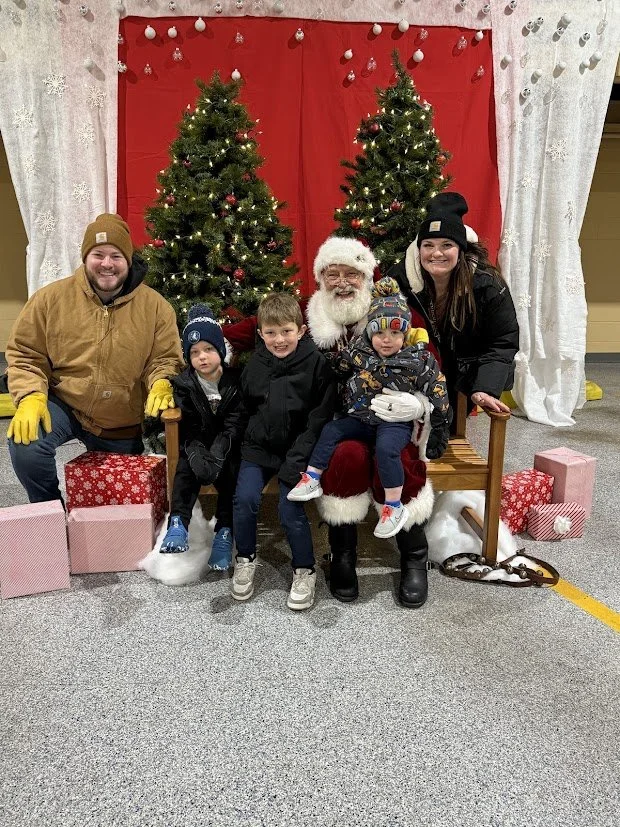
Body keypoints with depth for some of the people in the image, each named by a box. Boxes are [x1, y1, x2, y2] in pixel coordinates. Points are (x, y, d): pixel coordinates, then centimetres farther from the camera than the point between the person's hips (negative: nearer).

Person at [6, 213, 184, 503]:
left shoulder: (155, 306, -10)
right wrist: (31, 397, -22)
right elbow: (25, 354, -5)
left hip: (123, 426, 1)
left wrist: (161, 384, -29)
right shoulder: (51, 298, -10)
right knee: (25, 441, -30)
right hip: (62, 406, -1)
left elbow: (166, 360, -7)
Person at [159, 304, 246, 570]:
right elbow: (190, 428, -8)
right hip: (197, 445, 1)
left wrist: (216, 456, -25)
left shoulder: (235, 380, -6)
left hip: (227, 446, -1)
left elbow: (234, 425, -12)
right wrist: (200, 457, -25)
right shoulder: (184, 384, -2)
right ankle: (178, 522, -23)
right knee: (185, 468, -26)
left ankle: (224, 531, -17)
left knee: (230, 472, -25)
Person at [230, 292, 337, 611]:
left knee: (290, 509, -13)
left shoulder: (316, 363, -11)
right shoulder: (255, 363, 0)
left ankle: (305, 571, 12)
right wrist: (252, 434, -1)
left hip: (297, 448, -3)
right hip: (259, 445, 4)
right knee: (244, 498, -13)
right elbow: (244, 406, 13)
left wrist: (297, 460, -18)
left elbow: (320, 417, -13)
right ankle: (245, 559, 13)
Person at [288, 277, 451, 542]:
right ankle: (311, 480, 0)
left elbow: (438, 398, -7)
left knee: (386, 448, -30)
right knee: (330, 431, -8)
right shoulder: (358, 352, -2)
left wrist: (438, 433, -6)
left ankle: (394, 507, -19)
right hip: (361, 418, 5)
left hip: (396, 423, -5)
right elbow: (335, 368, 20)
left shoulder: (418, 361, -11)